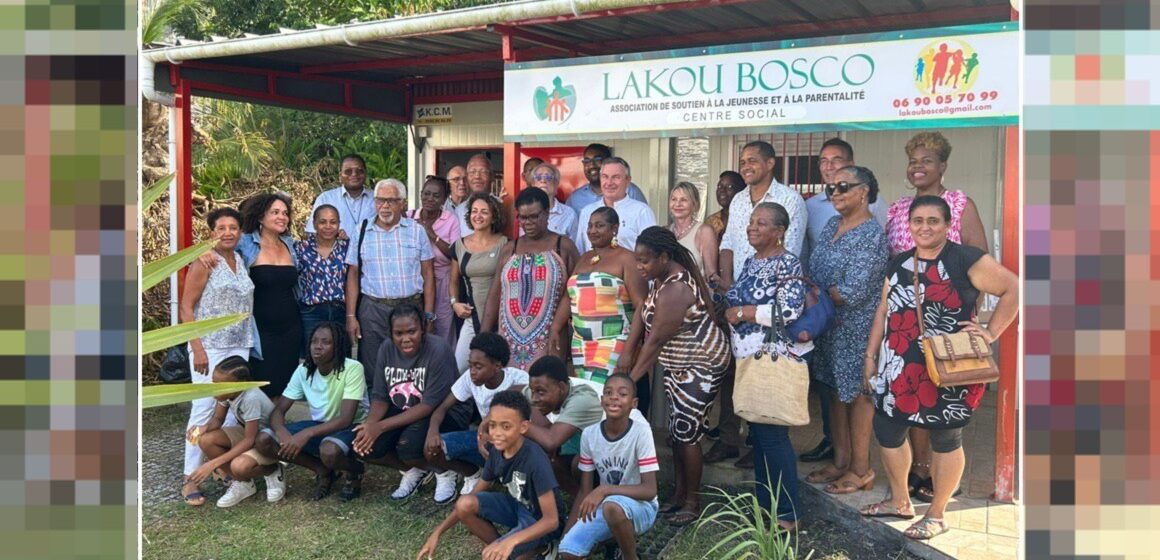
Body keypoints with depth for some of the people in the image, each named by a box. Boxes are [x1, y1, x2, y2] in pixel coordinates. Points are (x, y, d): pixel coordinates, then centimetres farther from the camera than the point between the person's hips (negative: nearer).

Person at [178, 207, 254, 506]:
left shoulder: (241, 262, 12)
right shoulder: (205, 262, -5)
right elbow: (186, 308, -8)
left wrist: (248, 342, 8)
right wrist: (197, 349, -14)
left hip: (239, 347, 6)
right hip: (209, 347, -6)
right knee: (204, 408, -7)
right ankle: (190, 479, 0)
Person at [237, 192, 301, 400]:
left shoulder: (290, 244, 11)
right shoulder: (246, 244, -3)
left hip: (290, 328, 4)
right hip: (261, 328, -4)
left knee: (286, 388, 8)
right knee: (262, 387, -1)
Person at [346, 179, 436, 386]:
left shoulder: (416, 231, 6)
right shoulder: (362, 232, 7)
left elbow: (428, 273, 5)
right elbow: (353, 275, 7)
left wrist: (428, 314, -1)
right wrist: (351, 316, 0)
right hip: (373, 309, 0)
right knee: (371, 373, 3)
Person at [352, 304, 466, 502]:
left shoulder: (438, 350, -23)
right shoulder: (387, 349, -5)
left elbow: (430, 405, -25)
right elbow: (380, 397, 0)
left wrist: (381, 426, -28)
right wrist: (369, 424, -23)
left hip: (443, 414, -6)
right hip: (403, 413, 6)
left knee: (408, 445, -34)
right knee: (365, 446, -17)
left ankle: (446, 471, 0)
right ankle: (416, 470, 11)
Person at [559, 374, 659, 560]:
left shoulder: (641, 431, -19)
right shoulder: (589, 434, -7)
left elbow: (650, 490, -23)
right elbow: (584, 490, 1)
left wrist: (604, 490, -33)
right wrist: (565, 534, -6)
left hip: (640, 506, -4)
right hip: (605, 505, 4)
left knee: (613, 506, -37)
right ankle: (618, 538, 11)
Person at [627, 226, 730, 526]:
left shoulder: (675, 290, -28)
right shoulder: (662, 277, 1)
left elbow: (656, 340, -25)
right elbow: (643, 313, 6)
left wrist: (631, 379, -19)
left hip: (701, 366, -10)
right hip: (677, 365, 10)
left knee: (687, 434, -4)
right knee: (676, 430, 13)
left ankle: (692, 502, 10)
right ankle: (679, 494, 25)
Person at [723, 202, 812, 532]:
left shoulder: (787, 264, -11)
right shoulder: (751, 262, 14)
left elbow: (789, 310, -23)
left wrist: (741, 312, -16)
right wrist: (732, 310, 4)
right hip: (749, 360, 9)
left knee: (773, 435, -7)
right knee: (757, 432, 14)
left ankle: (787, 515, 2)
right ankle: (764, 503, 25)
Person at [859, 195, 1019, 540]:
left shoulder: (966, 260, -9)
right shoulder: (899, 265, 11)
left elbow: (1013, 289, -9)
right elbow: (883, 312, 15)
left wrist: (991, 333, -13)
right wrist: (871, 355, 12)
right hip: (899, 368, 6)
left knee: (945, 440, 8)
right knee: (886, 431, 11)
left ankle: (937, 515, 22)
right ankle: (899, 502, 32)